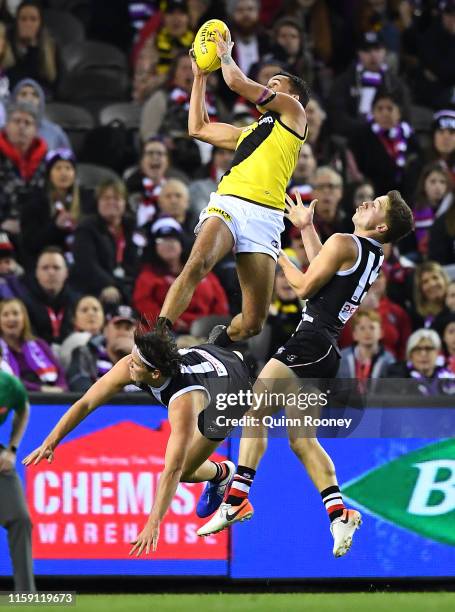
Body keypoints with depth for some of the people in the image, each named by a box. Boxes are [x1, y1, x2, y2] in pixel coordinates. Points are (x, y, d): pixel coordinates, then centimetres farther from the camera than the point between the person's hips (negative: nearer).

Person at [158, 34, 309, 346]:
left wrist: (225, 54, 27)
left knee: (254, 321, -5)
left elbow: (237, 82, 11)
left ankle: (218, 344, 27)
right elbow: (199, 128, 44)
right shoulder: (248, 132, 33)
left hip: (264, 217, -4)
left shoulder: (293, 111, 17)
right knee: (196, 265, -31)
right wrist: (200, 77, 44)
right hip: (228, 203, 4)